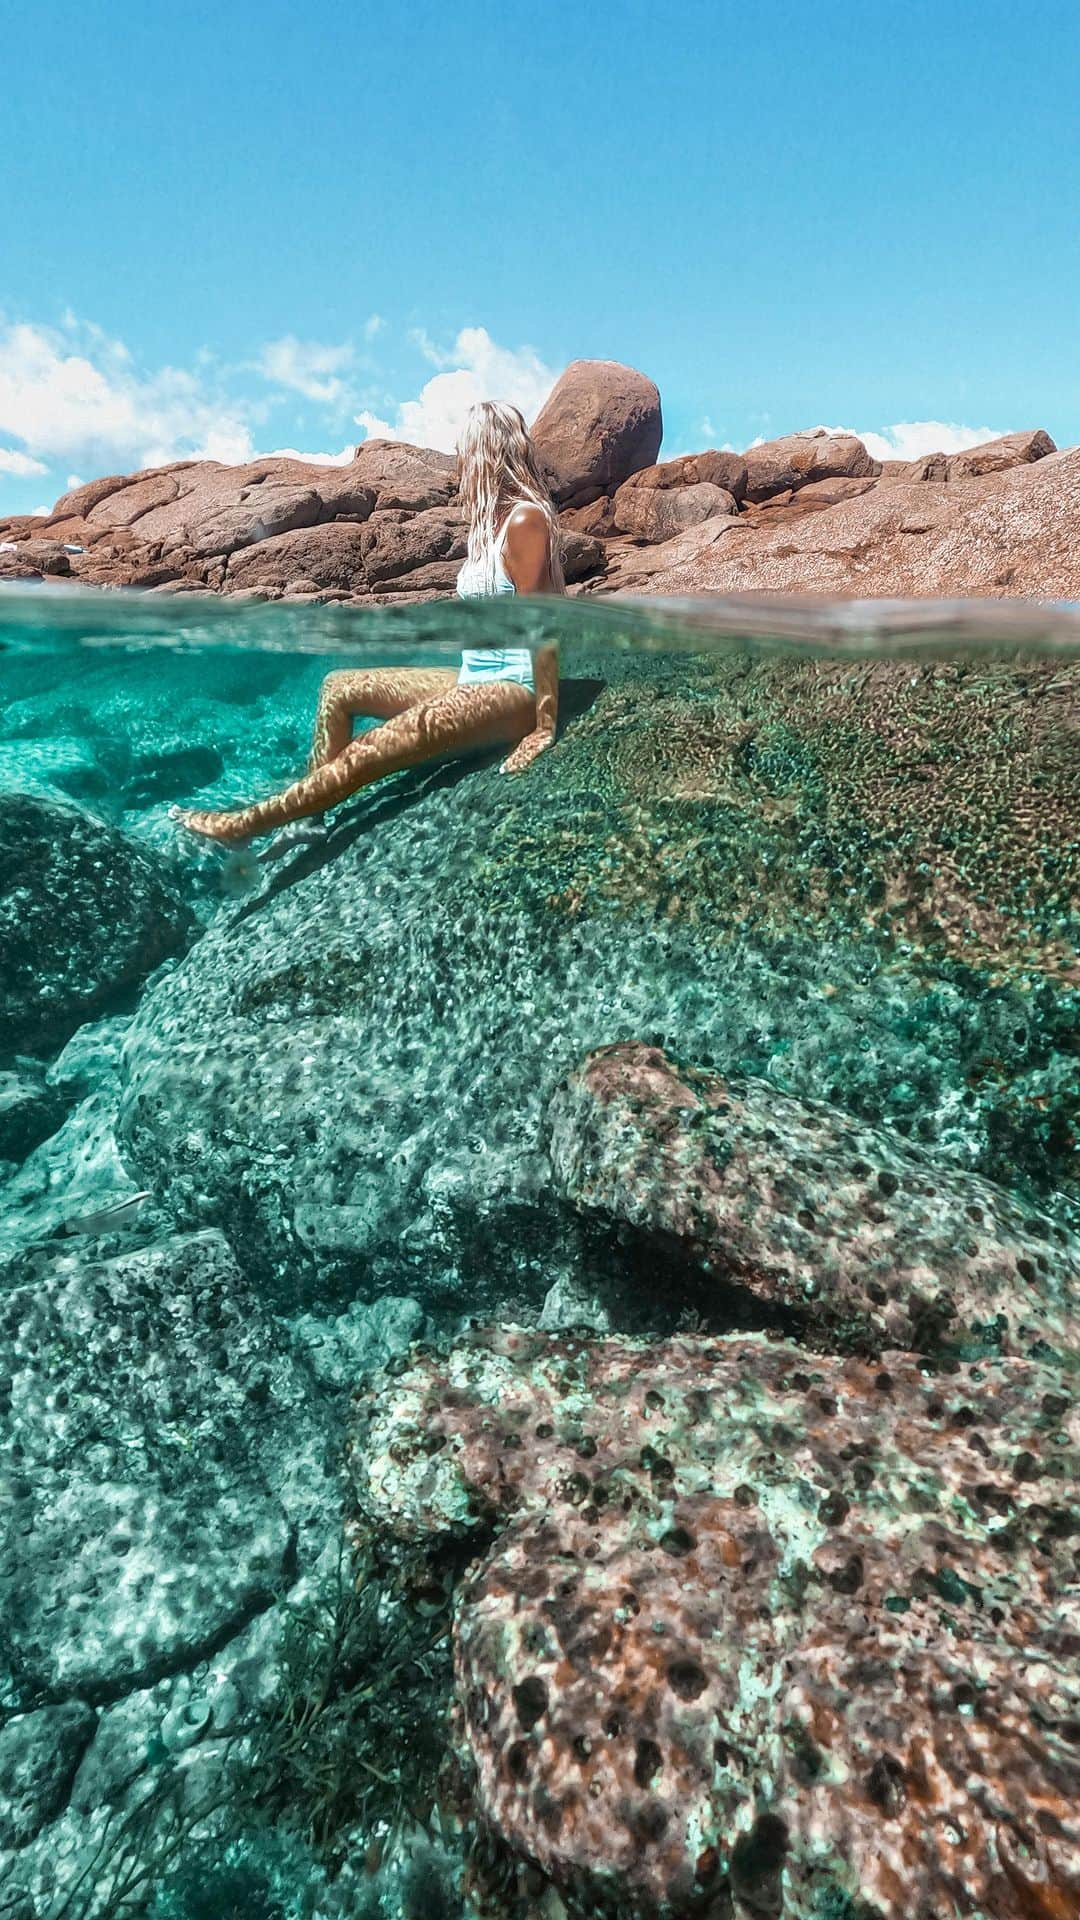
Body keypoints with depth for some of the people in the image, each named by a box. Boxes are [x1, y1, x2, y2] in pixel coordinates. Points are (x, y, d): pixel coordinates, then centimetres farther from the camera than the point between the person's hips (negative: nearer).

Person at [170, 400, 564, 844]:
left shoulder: (524, 519, -13)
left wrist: (545, 726, -21)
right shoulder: (494, 518, 16)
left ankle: (243, 824, -11)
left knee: (369, 753, -22)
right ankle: (307, 820, 4)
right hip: (474, 678, 10)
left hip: (514, 691, -10)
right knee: (338, 688, 10)